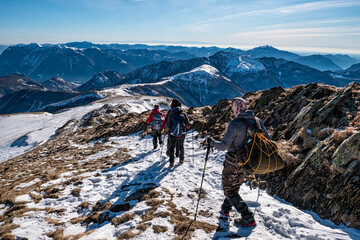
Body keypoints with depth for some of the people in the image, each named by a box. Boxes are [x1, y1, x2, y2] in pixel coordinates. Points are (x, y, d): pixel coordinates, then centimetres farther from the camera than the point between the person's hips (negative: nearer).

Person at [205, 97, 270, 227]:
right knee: (235, 186, 26)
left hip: (233, 162, -7)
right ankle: (225, 210, 42)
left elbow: (223, 146, -23)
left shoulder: (235, 124, -24)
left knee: (229, 190, 10)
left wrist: (210, 141, -7)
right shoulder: (257, 121, -4)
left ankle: (248, 219, 10)